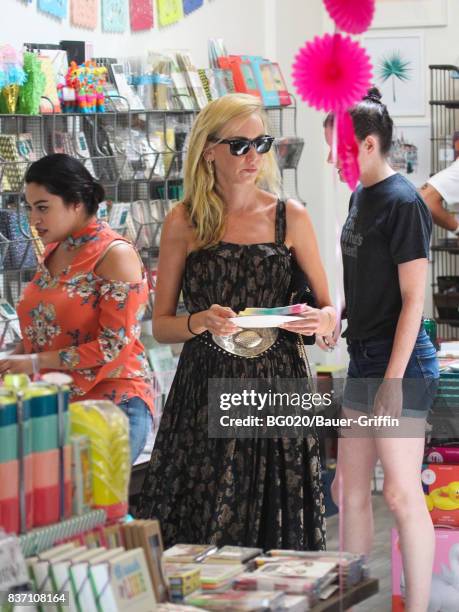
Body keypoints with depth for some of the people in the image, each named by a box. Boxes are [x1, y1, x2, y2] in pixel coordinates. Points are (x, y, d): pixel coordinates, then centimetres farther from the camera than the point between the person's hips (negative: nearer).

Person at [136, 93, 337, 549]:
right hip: (205, 395, -1)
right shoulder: (184, 222, 3)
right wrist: (202, 323, -15)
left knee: (280, 536, 1)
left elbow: (329, 308, 11)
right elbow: (160, 325, 5)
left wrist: (320, 319, -12)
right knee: (197, 539, -1)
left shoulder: (289, 216, 5)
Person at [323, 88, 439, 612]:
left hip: (399, 363, -9)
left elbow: (413, 299, -17)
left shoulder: (402, 203, -15)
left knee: (401, 494, -5)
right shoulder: (360, 196, 11)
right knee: (351, 489, 13)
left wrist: (393, 380, -19)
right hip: (362, 359, 9)